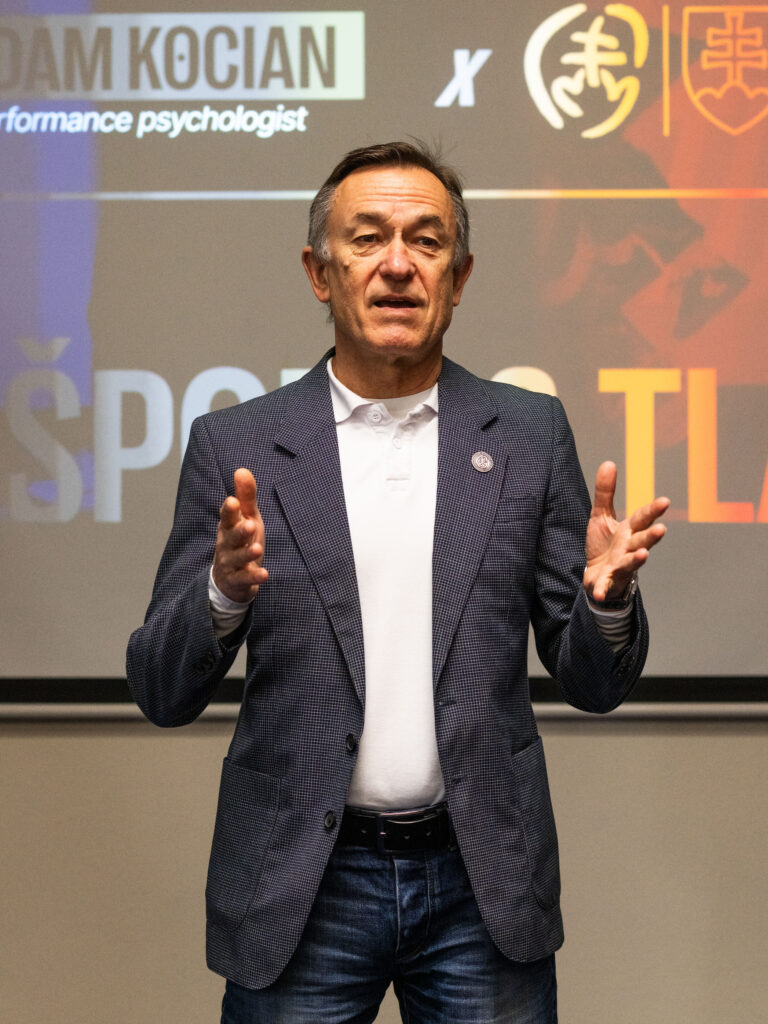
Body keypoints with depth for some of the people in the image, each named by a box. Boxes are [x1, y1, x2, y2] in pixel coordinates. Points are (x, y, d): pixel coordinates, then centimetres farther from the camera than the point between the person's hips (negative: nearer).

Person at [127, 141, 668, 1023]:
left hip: (483, 880, 1)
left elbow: (591, 683, 5)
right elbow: (162, 693, 0)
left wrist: (607, 597, -16)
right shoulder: (236, 446, 0)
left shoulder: (531, 435, 3)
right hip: (301, 887, -1)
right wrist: (226, 591, -19)